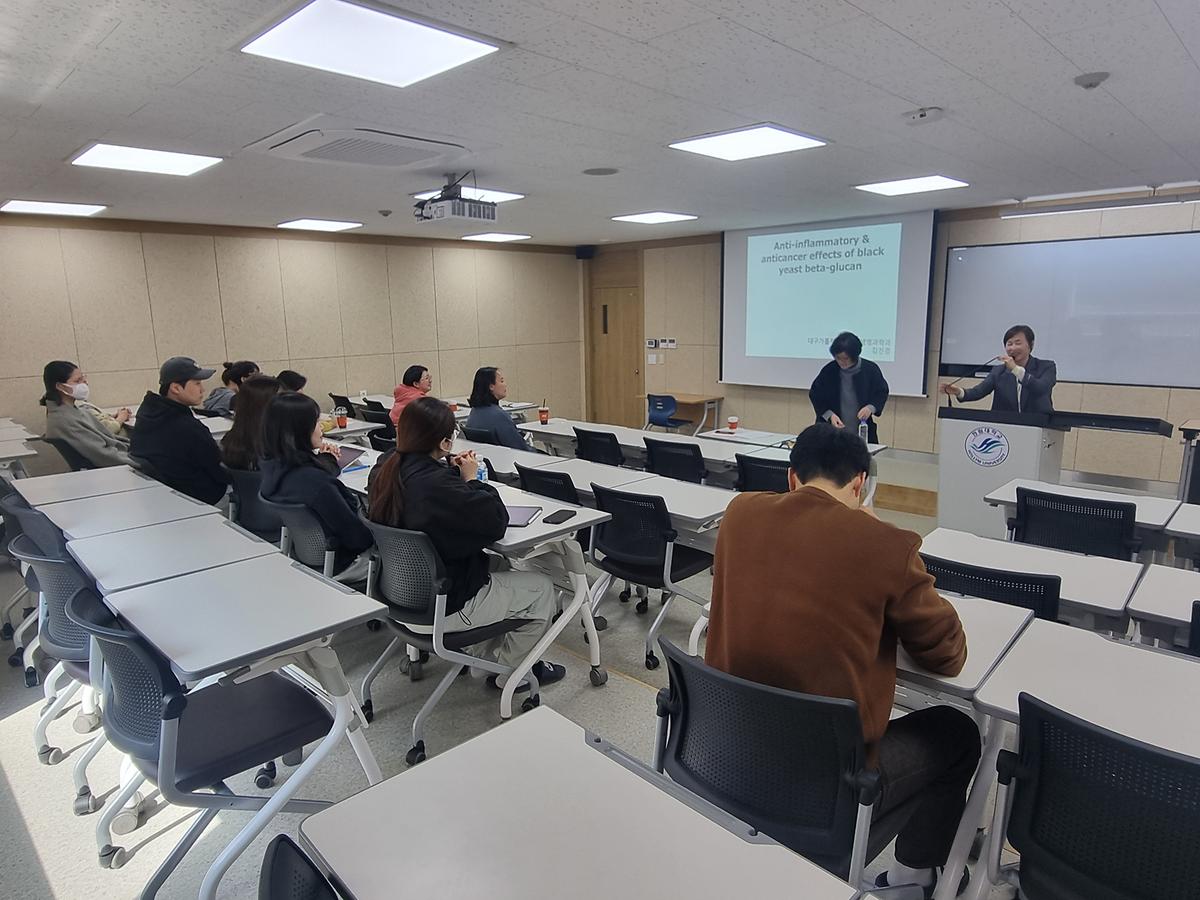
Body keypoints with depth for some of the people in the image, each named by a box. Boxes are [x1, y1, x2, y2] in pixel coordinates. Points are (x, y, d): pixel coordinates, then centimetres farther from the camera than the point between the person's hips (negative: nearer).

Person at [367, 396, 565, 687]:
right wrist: (471, 479, -11)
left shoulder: (386, 472, -6)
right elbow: (497, 521, -24)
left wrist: (453, 472, 1)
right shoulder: (437, 485, -33)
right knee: (542, 588, 9)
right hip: (446, 606, -9)